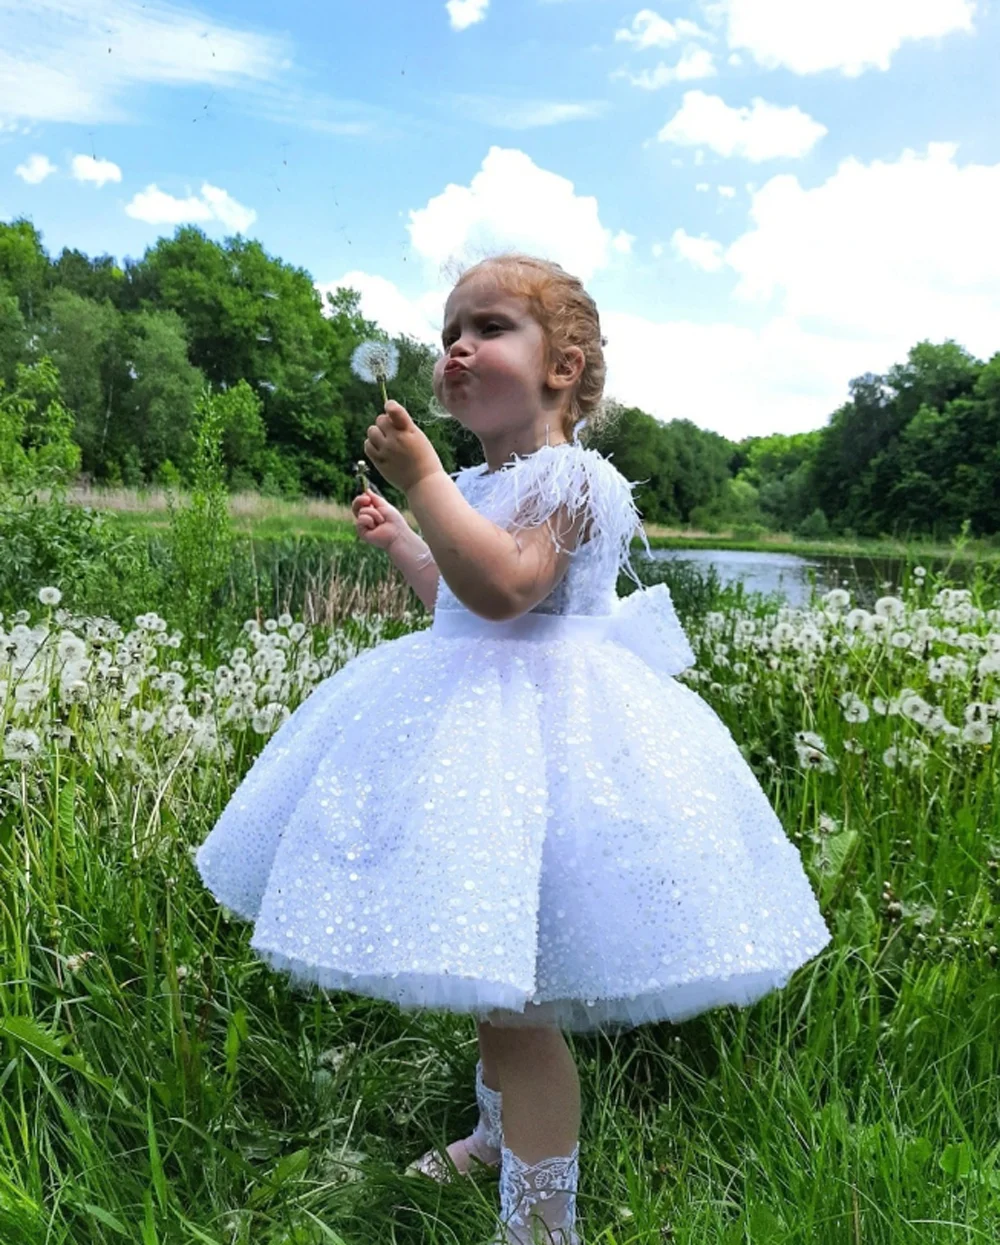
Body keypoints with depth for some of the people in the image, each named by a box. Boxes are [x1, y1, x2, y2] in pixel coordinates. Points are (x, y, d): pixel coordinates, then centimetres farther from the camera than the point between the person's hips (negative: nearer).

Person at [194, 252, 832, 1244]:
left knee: (511, 997, -5)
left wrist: (422, 480, -25)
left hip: (537, 727, -10)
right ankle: (501, 1131, 45)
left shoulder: (567, 475, -14)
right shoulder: (485, 482, 14)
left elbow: (502, 588, -31)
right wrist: (398, 540, 24)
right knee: (487, 974, 23)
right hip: (478, 724, 10)